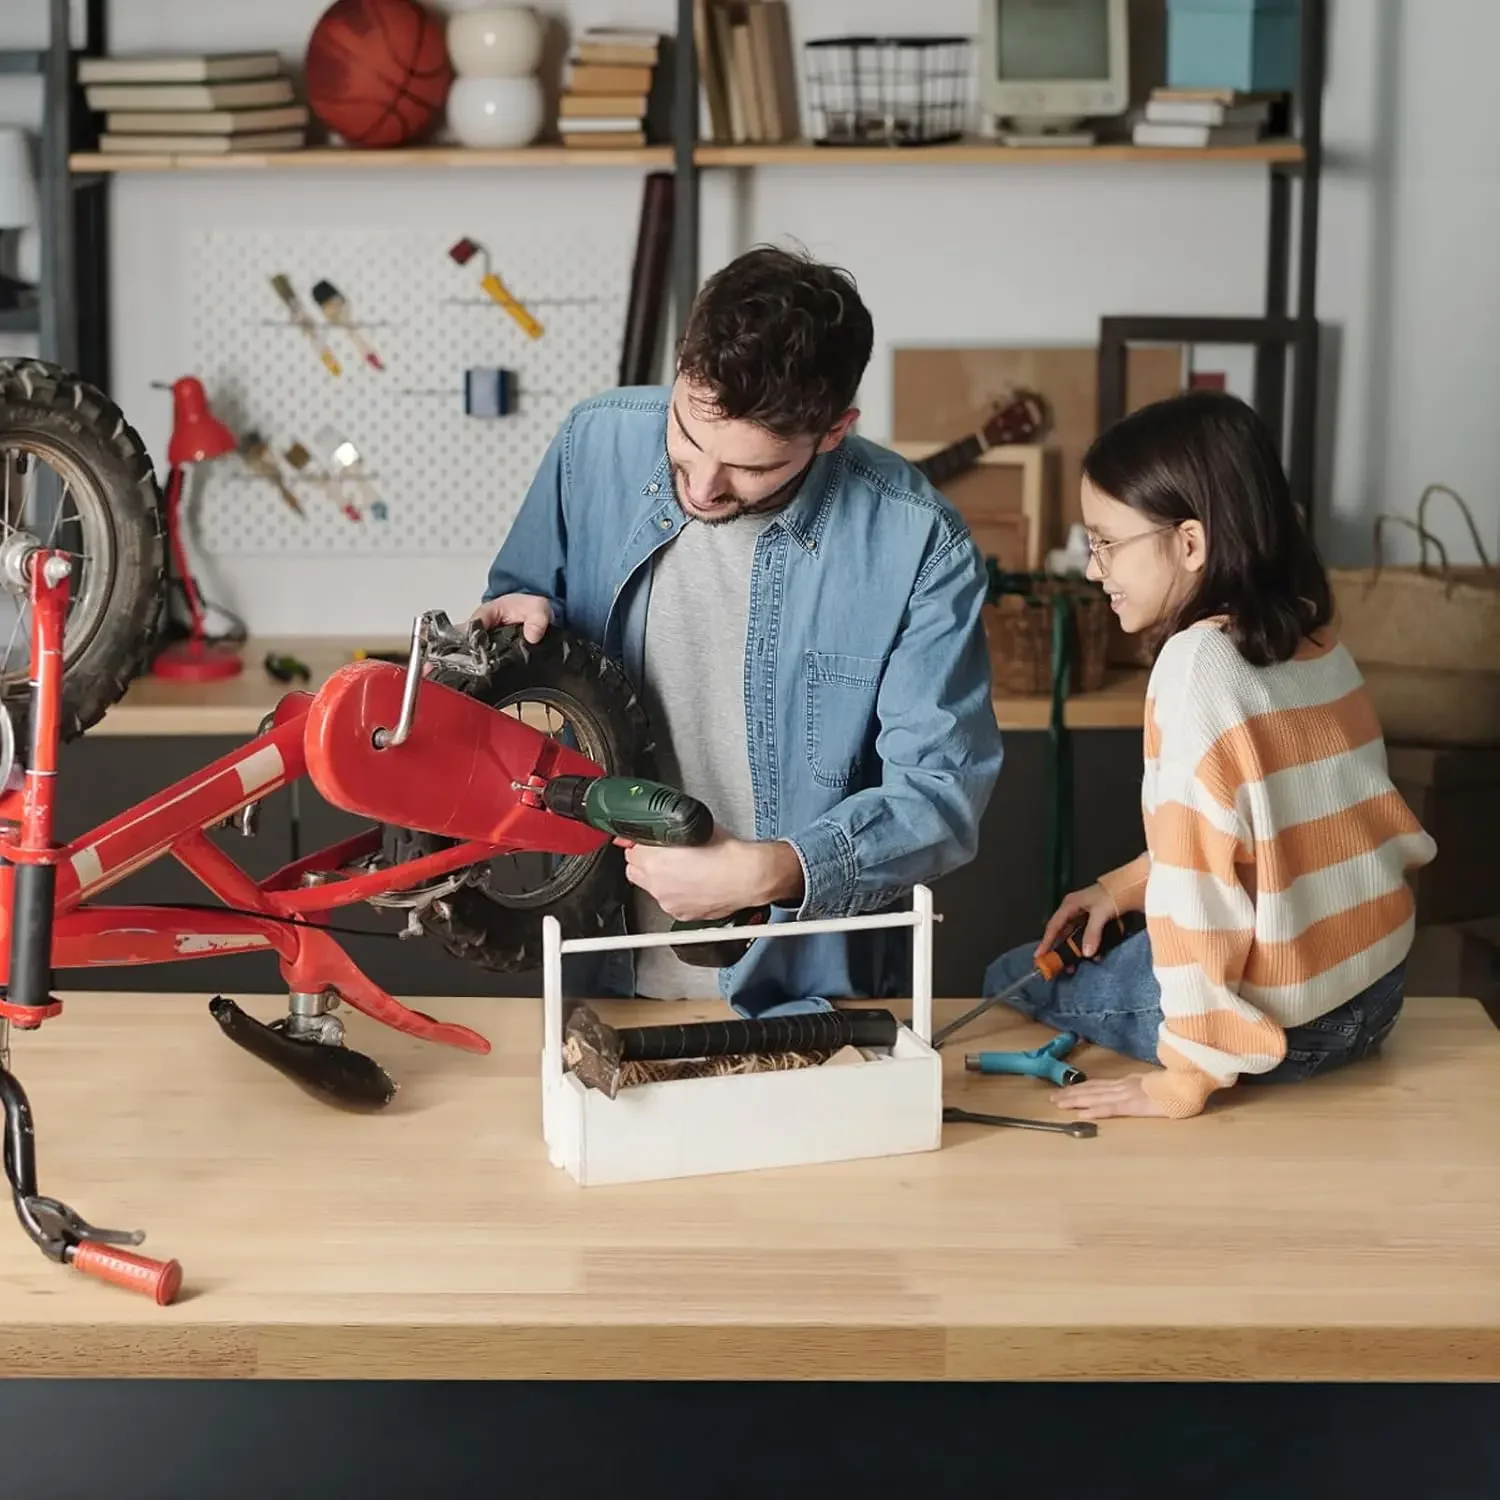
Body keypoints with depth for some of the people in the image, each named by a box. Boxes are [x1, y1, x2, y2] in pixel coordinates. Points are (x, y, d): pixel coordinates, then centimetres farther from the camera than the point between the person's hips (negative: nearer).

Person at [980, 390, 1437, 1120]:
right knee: (1116, 944, 31)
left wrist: (1187, 1073, -20)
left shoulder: (1198, 662, -21)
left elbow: (1202, 873, -23)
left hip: (1281, 1016, -8)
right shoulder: (1314, 640, 3)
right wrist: (1126, 883, 16)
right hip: (1376, 985, 8)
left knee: (1013, 978, 14)